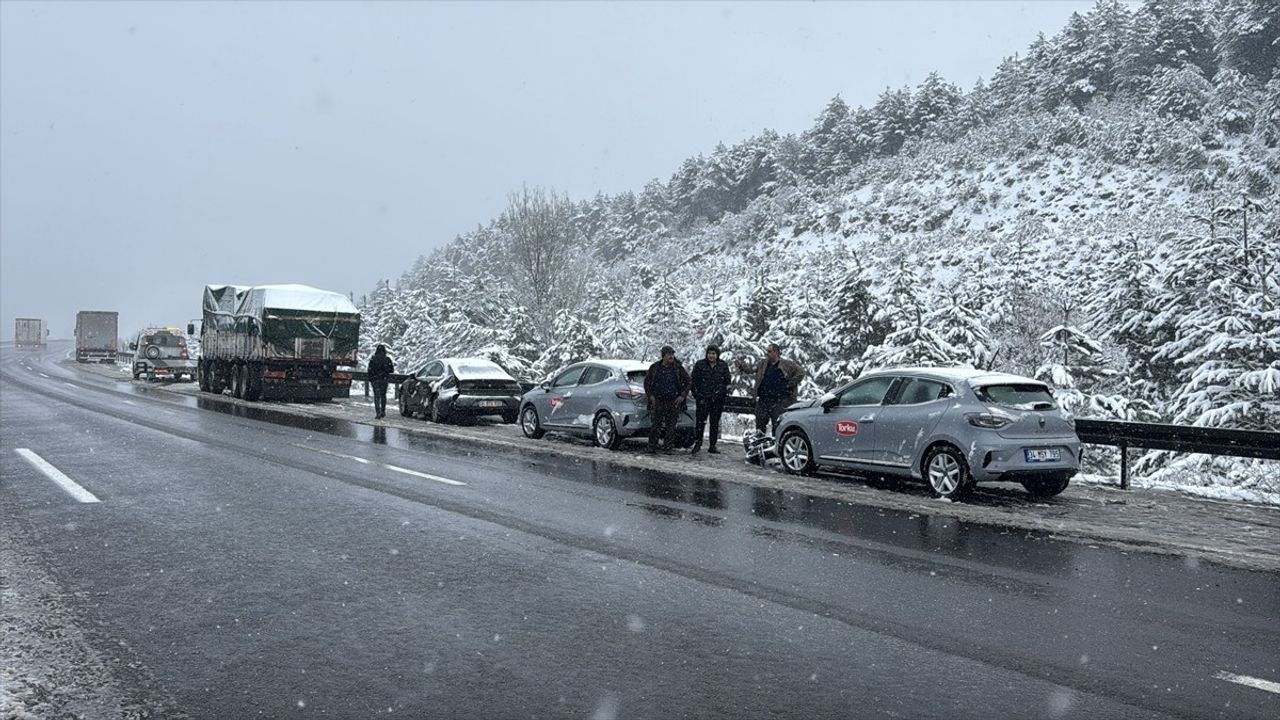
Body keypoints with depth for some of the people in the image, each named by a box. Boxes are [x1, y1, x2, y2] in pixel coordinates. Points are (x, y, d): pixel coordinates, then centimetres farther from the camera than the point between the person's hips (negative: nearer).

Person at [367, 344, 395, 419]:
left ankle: (378, 413, -10)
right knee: (383, 395, 16)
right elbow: (391, 370, -1)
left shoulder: (372, 359, -7)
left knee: (376, 396, 0)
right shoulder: (387, 360, -5)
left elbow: (370, 371, -6)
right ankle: (383, 412, 20)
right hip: (384, 379, 2)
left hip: (375, 380, -2)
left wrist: (370, 379, 4)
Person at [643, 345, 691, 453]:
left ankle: (667, 448, 9)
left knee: (671, 426, 1)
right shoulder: (654, 367, 3)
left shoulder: (678, 368, 2)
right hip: (657, 401, 0)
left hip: (673, 402, 0)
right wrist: (650, 395, 2)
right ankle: (652, 447, 6)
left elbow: (688, 381, 9)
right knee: (655, 425, -2)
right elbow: (647, 381, 12)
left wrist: (683, 395, 1)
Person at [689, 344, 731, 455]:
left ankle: (712, 446, 13)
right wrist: (697, 395, -3)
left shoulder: (723, 366, 7)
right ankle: (697, 443, 3)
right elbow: (693, 380, 4)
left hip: (717, 399, 2)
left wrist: (722, 392, 1)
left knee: (715, 423, 6)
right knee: (701, 422, -9)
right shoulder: (699, 364, 2)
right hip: (703, 399, -2)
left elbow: (727, 381, 13)